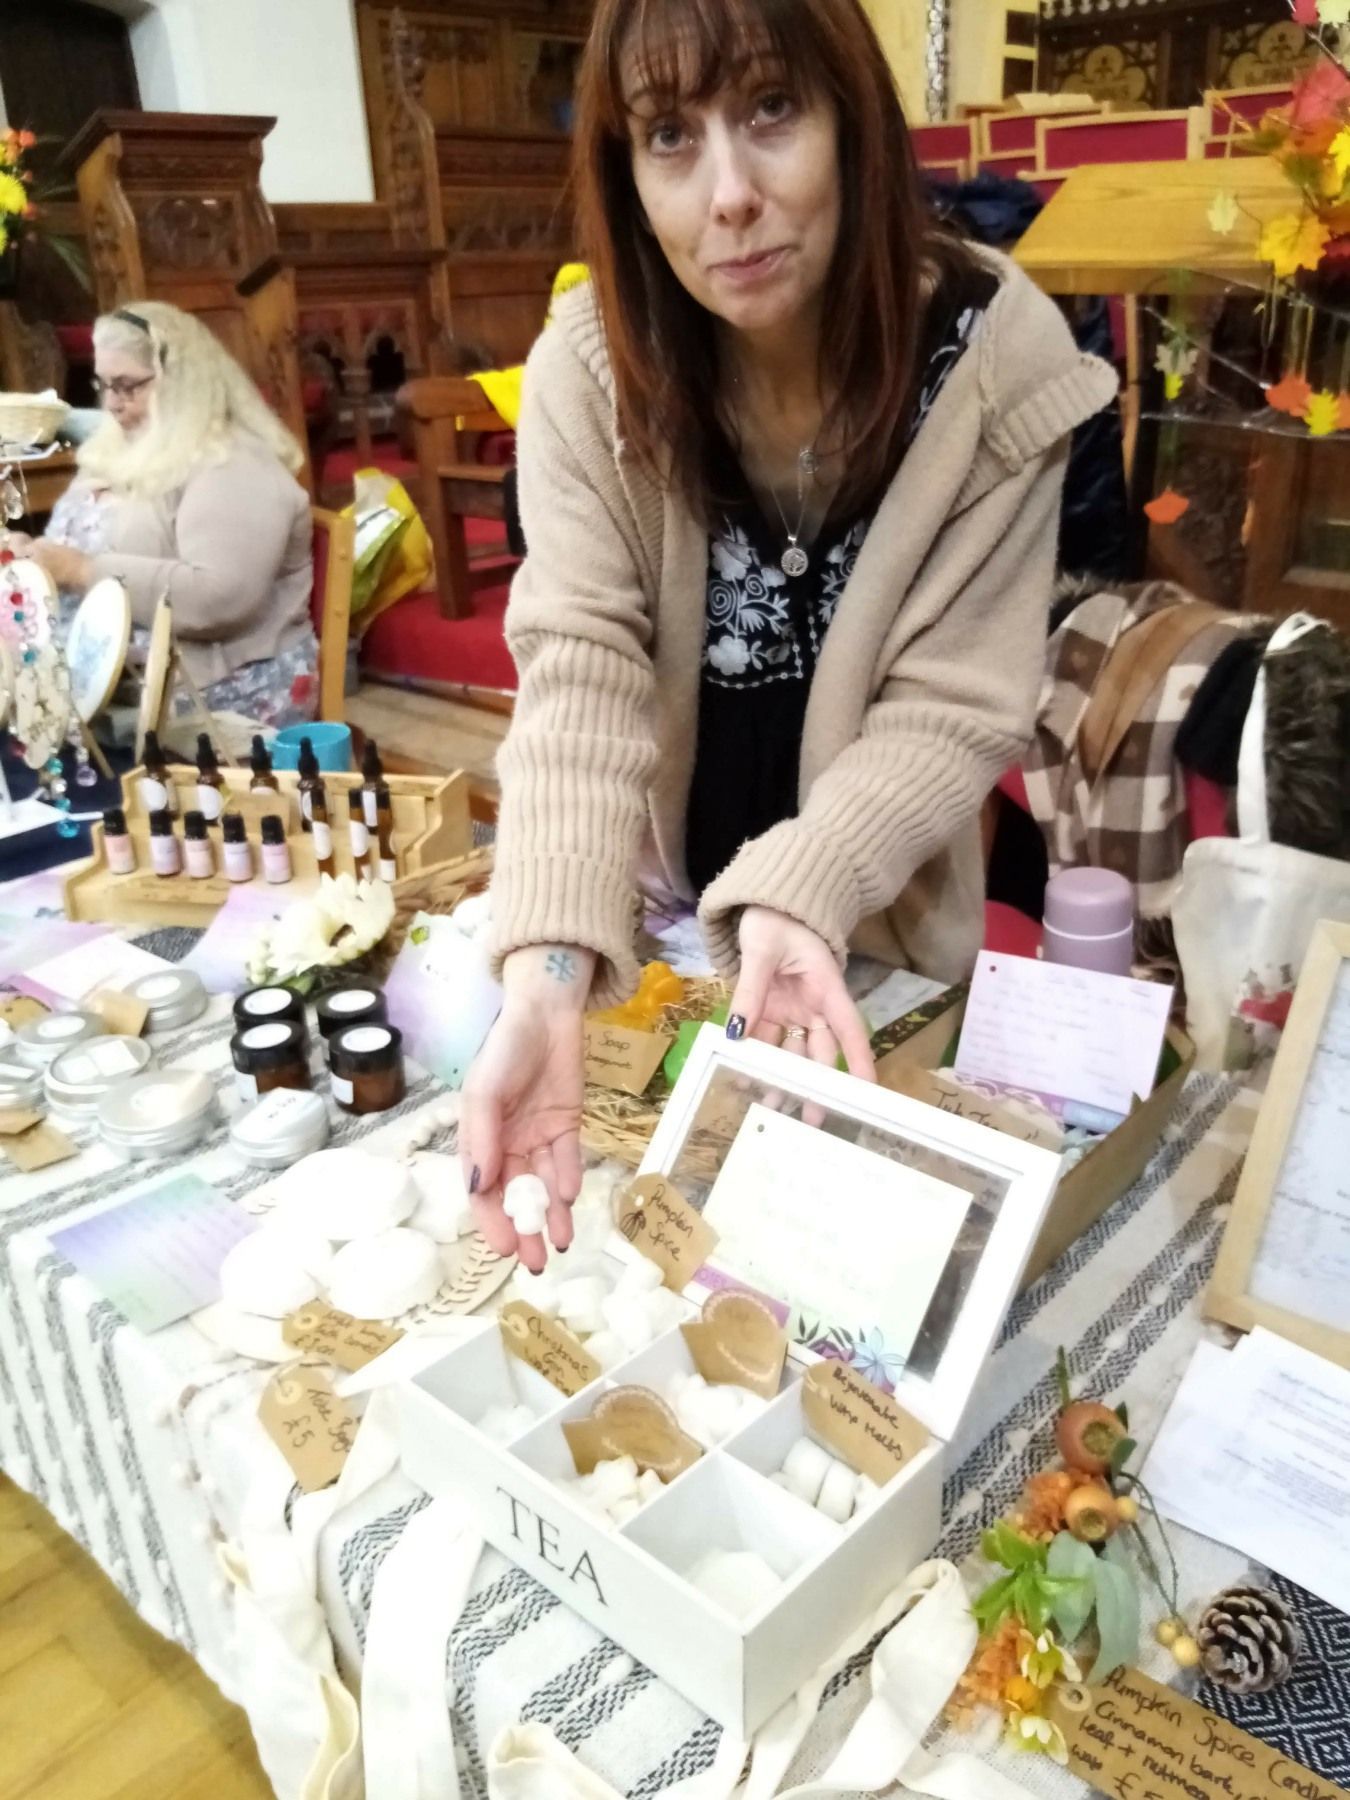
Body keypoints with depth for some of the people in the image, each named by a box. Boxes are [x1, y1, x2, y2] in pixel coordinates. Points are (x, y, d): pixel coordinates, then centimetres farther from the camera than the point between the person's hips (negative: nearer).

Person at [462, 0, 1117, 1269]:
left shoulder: (997, 364, -21)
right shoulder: (590, 365, -18)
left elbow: (955, 710, -21)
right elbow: (578, 666, -27)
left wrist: (797, 891, -39)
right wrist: (547, 969, -42)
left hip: (876, 935, -1)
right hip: (656, 923, 1)